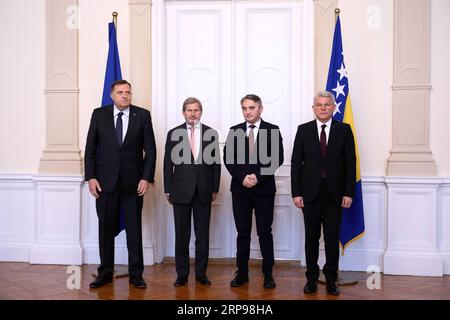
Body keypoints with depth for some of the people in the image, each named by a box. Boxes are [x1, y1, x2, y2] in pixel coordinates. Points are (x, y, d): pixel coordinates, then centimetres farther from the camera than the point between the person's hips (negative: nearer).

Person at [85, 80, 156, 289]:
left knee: (134, 228, 5)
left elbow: (150, 150, 0)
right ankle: (105, 273, 21)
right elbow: (90, 148, 4)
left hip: (133, 181, -1)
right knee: (106, 228, 8)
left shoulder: (142, 115, 1)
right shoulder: (99, 114, 4)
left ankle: (136, 274, 16)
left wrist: (146, 178, -8)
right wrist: (91, 177, -4)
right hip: (105, 181, 1)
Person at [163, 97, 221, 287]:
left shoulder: (211, 134, 4)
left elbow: (216, 163, 7)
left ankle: (201, 273, 19)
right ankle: (182, 274, 17)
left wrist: (215, 189, 3)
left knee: (202, 234, 7)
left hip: (204, 191, 1)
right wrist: (168, 190, 1)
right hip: (181, 191, -1)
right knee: (182, 234, 6)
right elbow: (168, 163, 4)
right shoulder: (173, 134, 3)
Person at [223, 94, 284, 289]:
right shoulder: (234, 131, 8)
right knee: (242, 233, 8)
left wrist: (257, 176, -15)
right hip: (240, 188, 2)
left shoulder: (273, 130, 1)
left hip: (264, 189, -2)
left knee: (265, 232, 4)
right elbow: (228, 158, 2)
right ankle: (242, 273, 18)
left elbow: (277, 158, -5)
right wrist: (242, 177, -12)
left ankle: (268, 274, 14)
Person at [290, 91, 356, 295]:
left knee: (332, 238, 6)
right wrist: (296, 193, -5)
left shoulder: (344, 130, 3)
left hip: (334, 193, 0)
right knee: (311, 238, 8)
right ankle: (311, 278, 20)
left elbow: (350, 163, 2)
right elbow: (296, 163, 1)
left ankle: (331, 279, 20)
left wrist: (349, 193, -5)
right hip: (310, 192, 0)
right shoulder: (303, 130, 4)